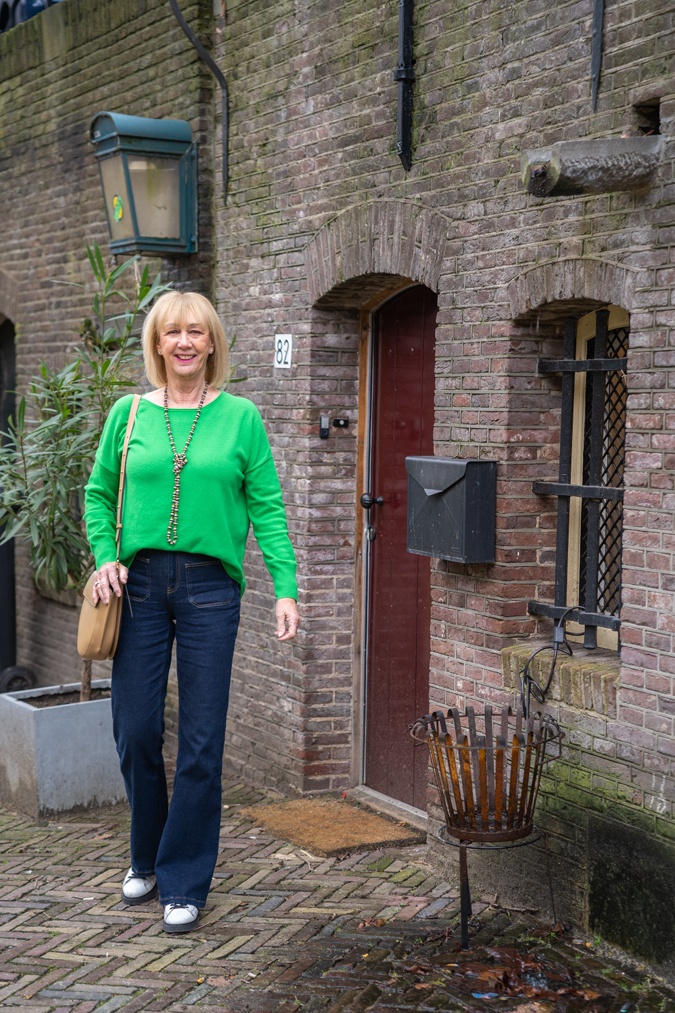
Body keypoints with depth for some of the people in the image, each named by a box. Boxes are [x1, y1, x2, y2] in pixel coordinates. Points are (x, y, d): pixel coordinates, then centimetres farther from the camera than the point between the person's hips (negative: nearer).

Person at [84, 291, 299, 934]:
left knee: (201, 742, 1)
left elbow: (267, 507, 1)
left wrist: (286, 588, -7)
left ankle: (185, 882, 15)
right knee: (135, 732, 5)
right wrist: (104, 557, -3)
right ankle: (147, 859, 30)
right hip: (140, 584, 2)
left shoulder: (240, 417, 2)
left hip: (210, 586, -1)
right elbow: (98, 493, 13)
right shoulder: (129, 415, 6)